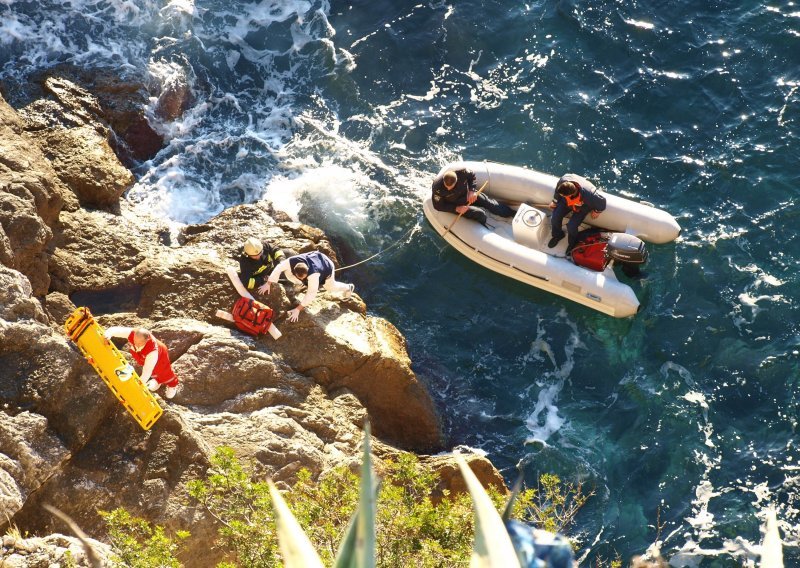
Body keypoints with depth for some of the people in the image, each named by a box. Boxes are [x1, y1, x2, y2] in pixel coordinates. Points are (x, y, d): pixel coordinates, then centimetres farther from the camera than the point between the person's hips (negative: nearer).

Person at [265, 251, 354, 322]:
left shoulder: (313, 274, -49)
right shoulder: (291, 261, -39)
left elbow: (311, 294, -45)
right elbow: (278, 268, -21)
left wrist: (298, 309, -46)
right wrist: (268, 284, -21)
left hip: (326, 265, -4)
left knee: (330, 287, 23)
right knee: (288, 273, -11)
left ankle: (348, 288, 56)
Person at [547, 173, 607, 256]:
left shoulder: (589, 195, -47)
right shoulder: (563, 180, -38)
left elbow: (602, 201, -26)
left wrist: (596, 211, -8)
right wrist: (555, 201, 2)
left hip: (582, 207, -3)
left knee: (571, 226, -15)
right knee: (555, 217, -6)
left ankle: (573, 243, 20)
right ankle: (557, 235, 28)